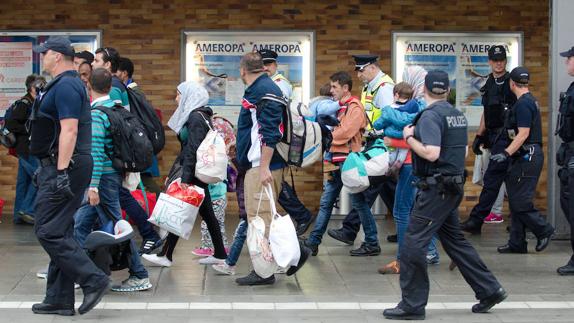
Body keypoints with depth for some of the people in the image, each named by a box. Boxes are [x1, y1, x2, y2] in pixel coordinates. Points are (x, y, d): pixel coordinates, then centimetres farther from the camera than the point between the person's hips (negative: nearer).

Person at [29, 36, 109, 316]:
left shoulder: (65, 86, -14)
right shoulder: (66, 84, 19)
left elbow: (69, 130, -23)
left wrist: (62, 172, -26)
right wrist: (47, 168, 26)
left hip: (65, 167, -11)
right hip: (58, 167, 11)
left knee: (49, 231, -10)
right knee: (60, 233, 11)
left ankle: (93, 280, -9)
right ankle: (60, 299, 15)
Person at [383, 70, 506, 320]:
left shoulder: (430, 115, -15)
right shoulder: (457, 115, 12)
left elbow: (431, 153, -25)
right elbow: (463, 151, 21)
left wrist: (409, 138, -11)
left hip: (436, 189, -9)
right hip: (454, 185, 9)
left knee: (413, 244, -5)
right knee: (455, 241, 19)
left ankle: (412, 305, -2)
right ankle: (489, 290, 22)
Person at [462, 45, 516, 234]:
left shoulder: (510, 83, -7)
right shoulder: (489, 84, 17)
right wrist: (479, 136, 19)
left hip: (505, 135, -8)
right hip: (492, 136, 8)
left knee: (492, 179, -11)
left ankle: (476, 220, -14)